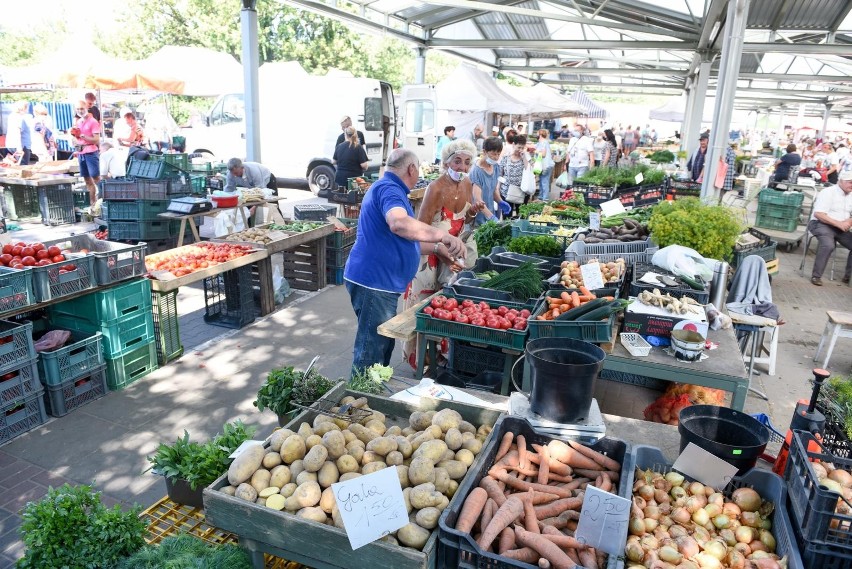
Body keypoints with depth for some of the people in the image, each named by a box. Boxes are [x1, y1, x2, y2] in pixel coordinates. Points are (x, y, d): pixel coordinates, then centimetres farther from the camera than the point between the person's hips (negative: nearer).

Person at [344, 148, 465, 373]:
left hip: (380, 282, 11)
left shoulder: (389, 189, 21)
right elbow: (399, 224, -37)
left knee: (383, 344, 18)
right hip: (374, 281, -11)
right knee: (372, 350, -3)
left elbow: (405, 240, 30)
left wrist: (437, 248, 29)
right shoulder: (388, 189, -14)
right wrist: (442, 235, -36)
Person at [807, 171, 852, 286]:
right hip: (821, 224, -7)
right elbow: (818, 214, -20)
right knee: (828, 245, -33)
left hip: (841, 227, 7)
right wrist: (838, 223, -24)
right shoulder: (828, 192, -10)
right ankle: (816, 276, -22)